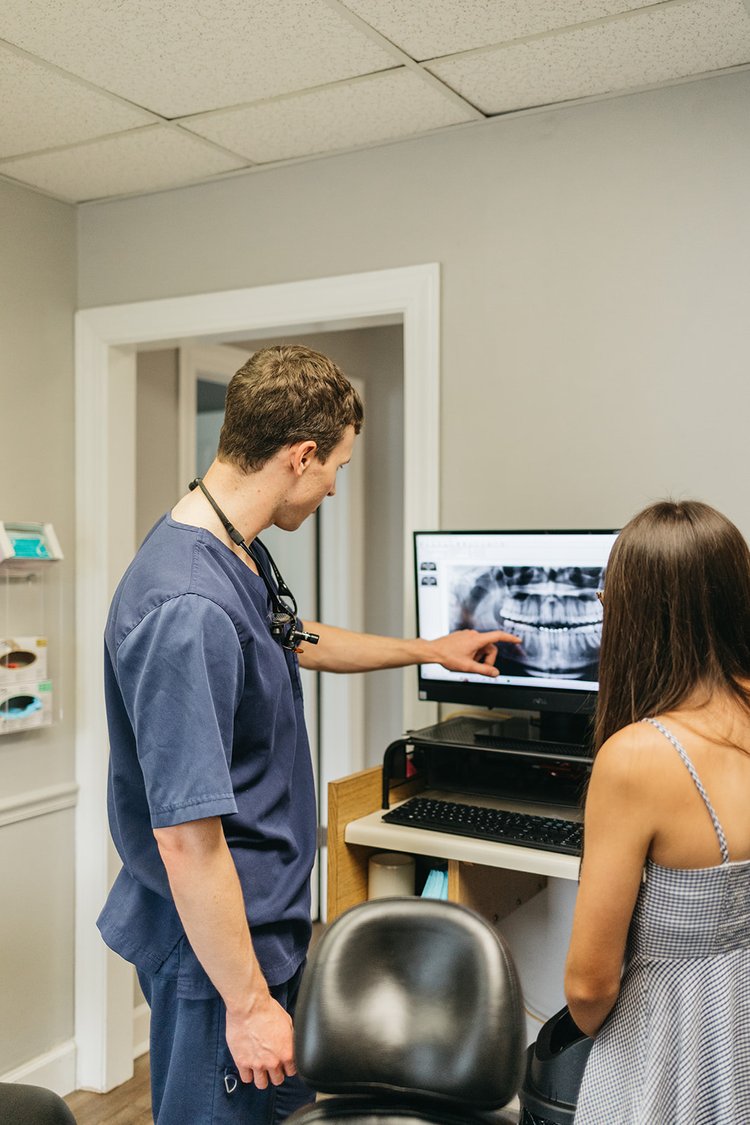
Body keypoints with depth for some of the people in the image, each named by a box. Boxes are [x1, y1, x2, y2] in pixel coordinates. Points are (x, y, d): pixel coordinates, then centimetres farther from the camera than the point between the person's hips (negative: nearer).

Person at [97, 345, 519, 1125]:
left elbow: (294, 644, 22)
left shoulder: (241, 553, 2)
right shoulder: (188, 609, -32)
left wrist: (430, 649, 30)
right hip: (217, 942, -9)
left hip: (268, 914, 9)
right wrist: (248, 1000, -20)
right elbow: (187, 837, -30)